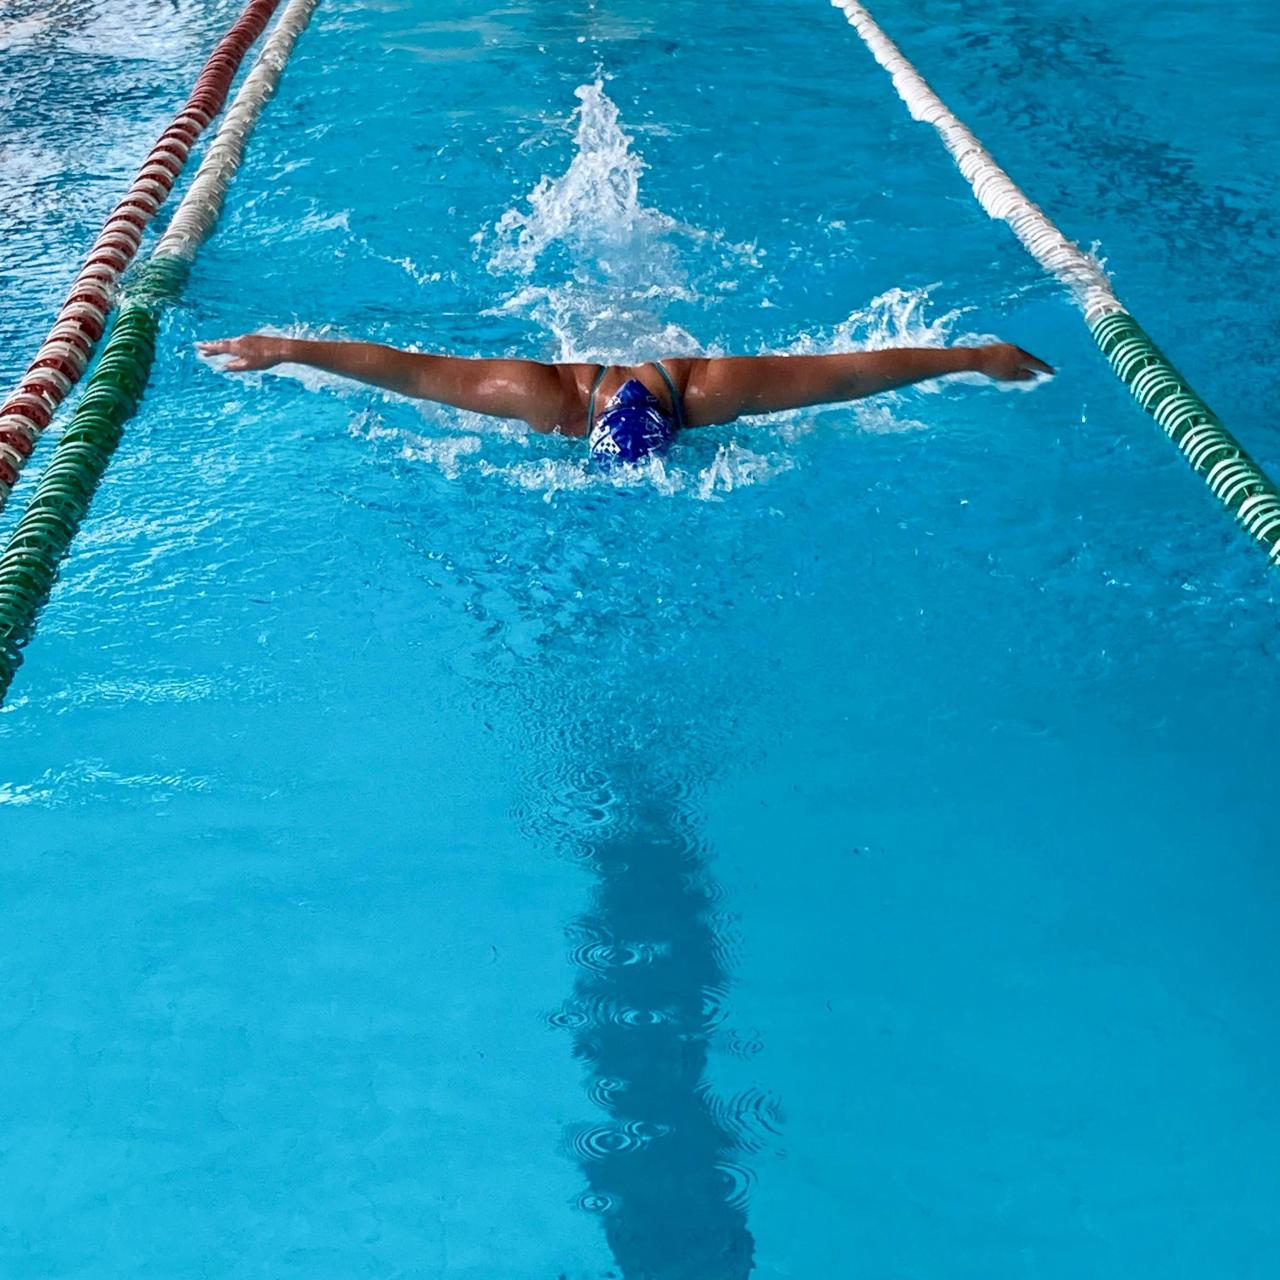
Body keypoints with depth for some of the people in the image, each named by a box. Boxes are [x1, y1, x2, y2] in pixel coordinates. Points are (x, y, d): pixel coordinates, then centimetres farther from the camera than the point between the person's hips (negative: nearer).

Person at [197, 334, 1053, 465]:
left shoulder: (714, 393, -46)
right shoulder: (546, 398, -46)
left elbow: (856, 369, -43)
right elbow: (410, 370, -43)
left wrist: (978, 358, -39)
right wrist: (285, 350, -42)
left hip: (662, 349, 1)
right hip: (582, 354, -1)